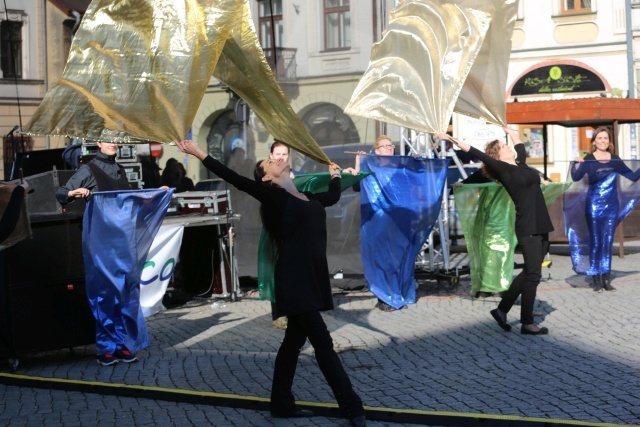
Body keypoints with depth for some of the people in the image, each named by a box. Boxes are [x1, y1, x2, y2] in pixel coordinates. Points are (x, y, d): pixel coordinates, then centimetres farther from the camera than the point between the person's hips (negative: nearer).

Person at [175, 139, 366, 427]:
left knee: (294, 341, 13)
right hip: (294, 280, -8)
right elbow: (236, 180, -11)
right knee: (323, 343, -6)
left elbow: (333, 196, 37)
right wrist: (199, 154, -16)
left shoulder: (309, 197, 17)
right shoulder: (273, 195, -4)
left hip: (312, 279, 8)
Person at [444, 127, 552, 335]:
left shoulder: (521, 163, 15)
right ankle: (527, 323, 3)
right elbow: (475, 152, -7)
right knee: (533, 275, -5)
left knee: (529, 272, 12)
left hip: (541, 226, 8)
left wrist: (505, 128, 45)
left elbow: (518, 141, 33)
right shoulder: (501, 168, -4)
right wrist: (453, 140, -5)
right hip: (527, 229, -8)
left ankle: (501, 309, 22)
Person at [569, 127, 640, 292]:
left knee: (607, 242, 5)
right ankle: (596, 280, 6)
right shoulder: (588, 160, -4)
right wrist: (576, 164, -34)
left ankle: (606, 279, 9)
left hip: (611, 206, 3)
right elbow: (576, 177, -17)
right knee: (595, 242, 0)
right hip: (594, 205, -3)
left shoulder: (615, 160, 6)